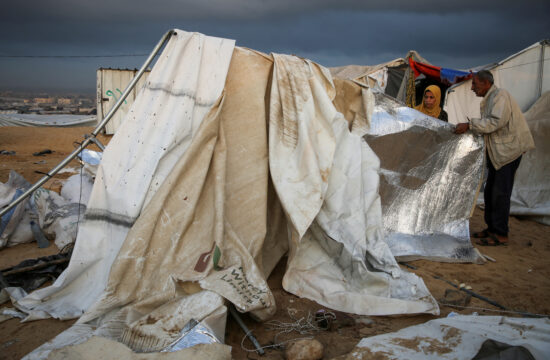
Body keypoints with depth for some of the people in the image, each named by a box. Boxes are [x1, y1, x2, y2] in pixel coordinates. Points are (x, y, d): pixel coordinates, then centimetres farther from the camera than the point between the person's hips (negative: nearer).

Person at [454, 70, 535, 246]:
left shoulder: (500, 96, -13)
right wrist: (472, 129, 9)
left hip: (509, 149, -10)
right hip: (497, 151, 10)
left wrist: (469, 125, -26)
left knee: (500, 192, -8)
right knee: (490, 191, 13)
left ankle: (501, 235, -1)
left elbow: (496, 121, -25)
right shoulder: (488, 99, 17)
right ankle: (492, 228, 24)